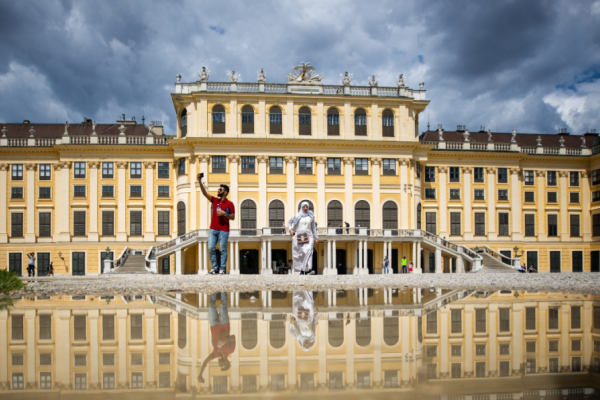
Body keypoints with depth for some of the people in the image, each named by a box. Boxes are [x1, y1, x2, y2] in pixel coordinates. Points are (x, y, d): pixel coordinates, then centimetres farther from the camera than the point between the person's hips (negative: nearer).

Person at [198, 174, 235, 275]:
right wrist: (200, 182, -9)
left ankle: (222, 269, 3)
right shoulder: (215, 200, 14)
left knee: (223, 249, -3)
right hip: (213, 229, 4)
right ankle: (214, 268, 7)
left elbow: (233, 217, 1)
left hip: (224, 230, -4)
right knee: (211, 249, -1)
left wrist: (224, 214, -16)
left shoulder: (229, 204, 1)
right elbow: (205, 193, 2)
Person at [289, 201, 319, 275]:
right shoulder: (297, 216, 6)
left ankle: (309, 270, -32)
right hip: (299, 237, 0)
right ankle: (302, 270, 14)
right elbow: (289, 222, 18)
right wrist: (290, 229, 0)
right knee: (300, 253, -1)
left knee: (308, 251, -21)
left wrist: (316, 238, 12)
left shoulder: (311, 216, 10)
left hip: (308, 236, 0)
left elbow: (313, 228, 15)